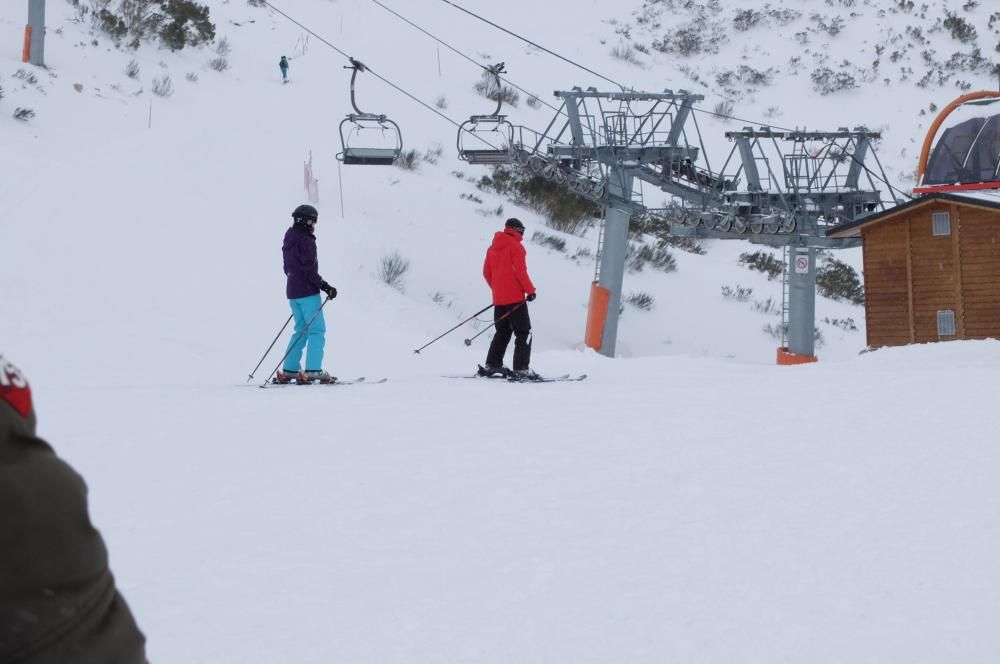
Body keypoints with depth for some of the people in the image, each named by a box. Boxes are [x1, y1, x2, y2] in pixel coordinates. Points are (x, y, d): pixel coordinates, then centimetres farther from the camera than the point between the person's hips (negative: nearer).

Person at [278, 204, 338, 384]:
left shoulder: (289, 240, 13)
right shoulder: (306, 241, -14)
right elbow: (309, 269, -20)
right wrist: (325, 287, -17)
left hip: (292, 291, 9)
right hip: (308, 292, -9)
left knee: (302, 330, 15)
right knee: (317, 330, -6)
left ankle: (289, 370, 12)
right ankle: (313, 370, -14)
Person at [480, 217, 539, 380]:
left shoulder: (492, 248, 12)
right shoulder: (515, 246, -10)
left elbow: (486, 272, 15)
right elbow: (520, 271, -16)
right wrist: (530, 290, -8)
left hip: (498, 298, 7)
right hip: (515, 298, -7)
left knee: (503, 332, 18)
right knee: (524, 333, -4)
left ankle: (492, 365, 14)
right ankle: (521, 369, -12)